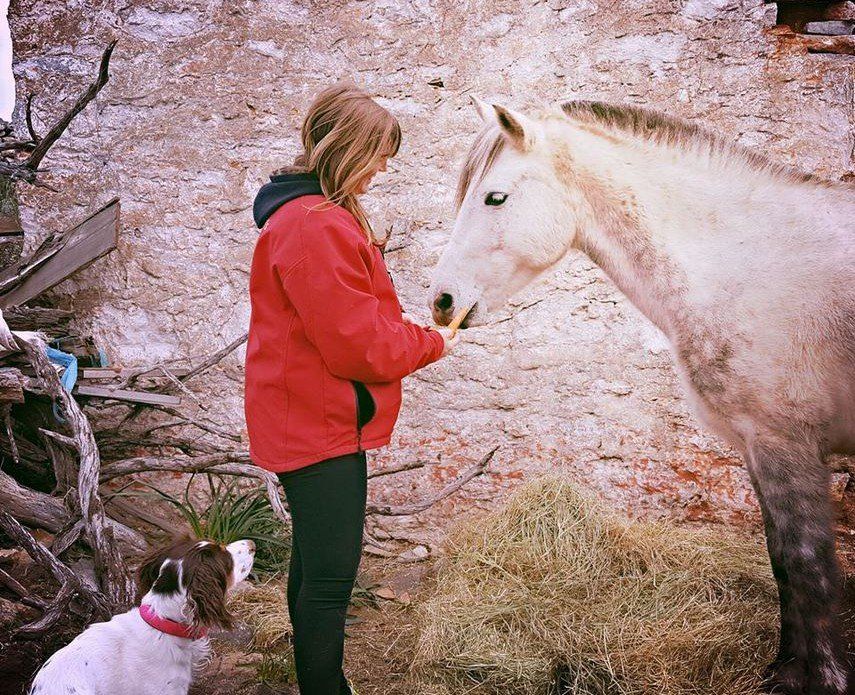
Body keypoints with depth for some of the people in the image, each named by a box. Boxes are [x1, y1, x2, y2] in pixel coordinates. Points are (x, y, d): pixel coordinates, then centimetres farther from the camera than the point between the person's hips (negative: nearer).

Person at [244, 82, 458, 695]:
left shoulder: (315, 213, 13)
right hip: (322, 425, -11)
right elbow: (359, 344, -22)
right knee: (332, 573, -3)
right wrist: (431, 343, -8)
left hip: (314, 420, 11)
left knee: (316, 562, 21)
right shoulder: (316, 227, -23)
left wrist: (399, 323, 6)